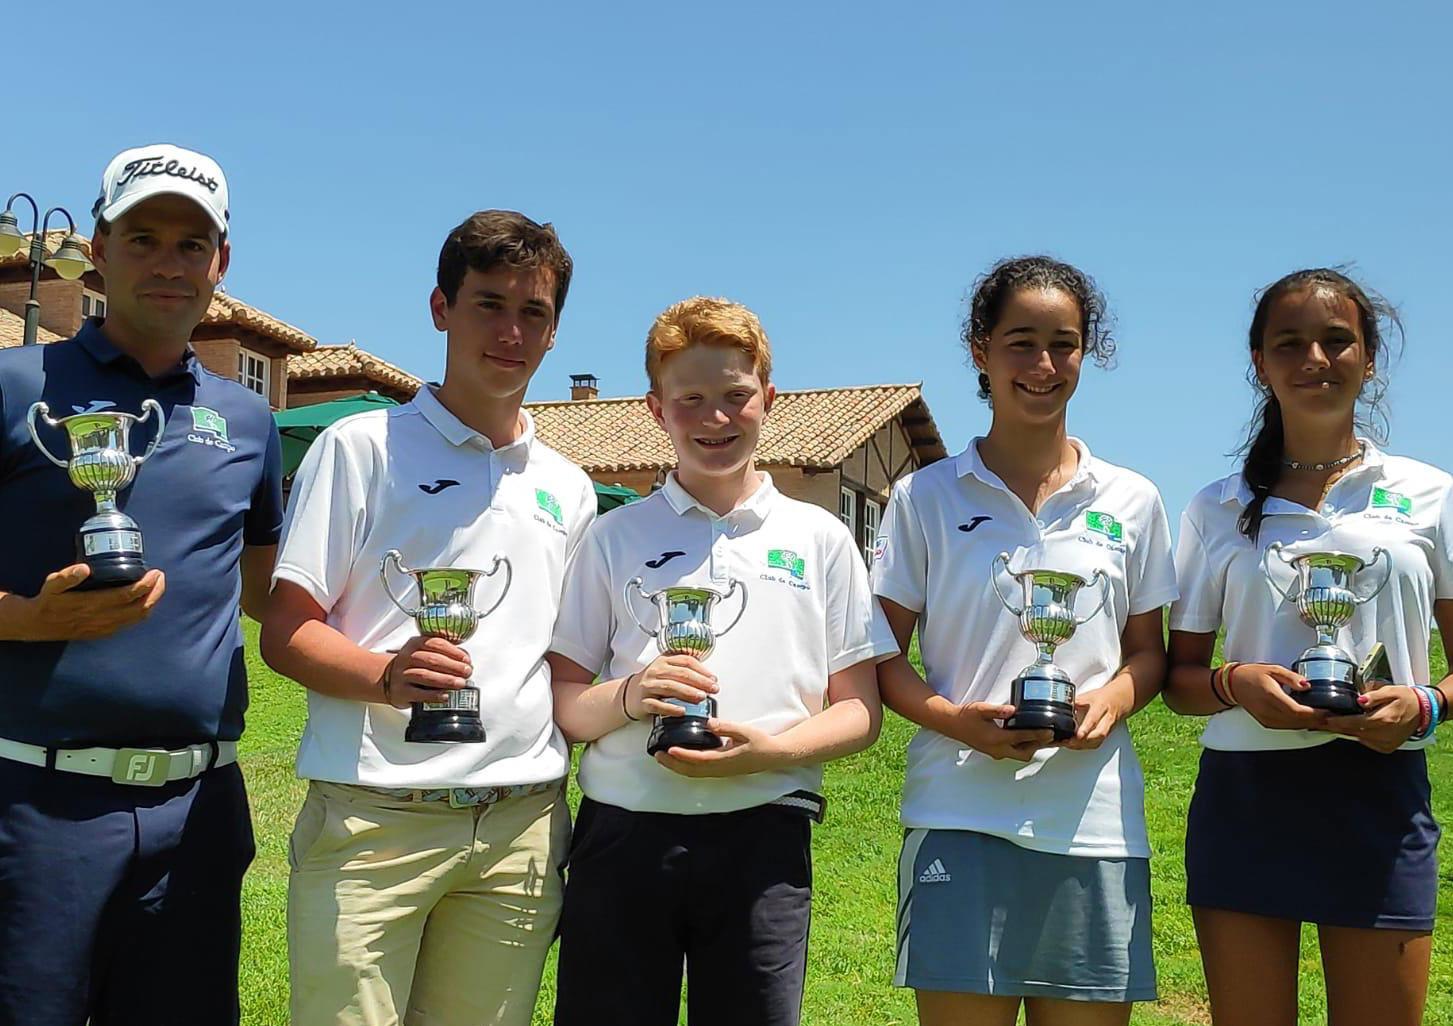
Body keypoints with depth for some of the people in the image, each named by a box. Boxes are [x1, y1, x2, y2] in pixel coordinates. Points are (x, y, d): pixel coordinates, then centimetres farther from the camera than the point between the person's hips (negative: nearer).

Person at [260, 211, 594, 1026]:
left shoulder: (568, 488, 16)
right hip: (374, 817, -4)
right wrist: (387, 677, -22)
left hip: (522, 828, 4)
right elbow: (286, 633, -3)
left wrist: (579, 815, 11)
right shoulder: (362, 447, 2)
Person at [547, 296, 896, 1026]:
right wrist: (627, 697, -15)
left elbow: (860, 712, 6)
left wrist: (771, 750, -12)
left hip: (763, 836, 0)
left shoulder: (819, 538, 8)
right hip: (623, 831, 0)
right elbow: (560, 704, 6)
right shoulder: (614, 538, 8)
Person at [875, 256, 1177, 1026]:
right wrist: (955, 719, -14)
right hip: (961, 821, -2)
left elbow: (1148, 652, 14)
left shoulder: (1131, 502, 9)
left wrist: (1111, 700, -8)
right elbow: (882, 659, 4)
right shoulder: (926, 497, 3)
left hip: (1095, 824, 2)